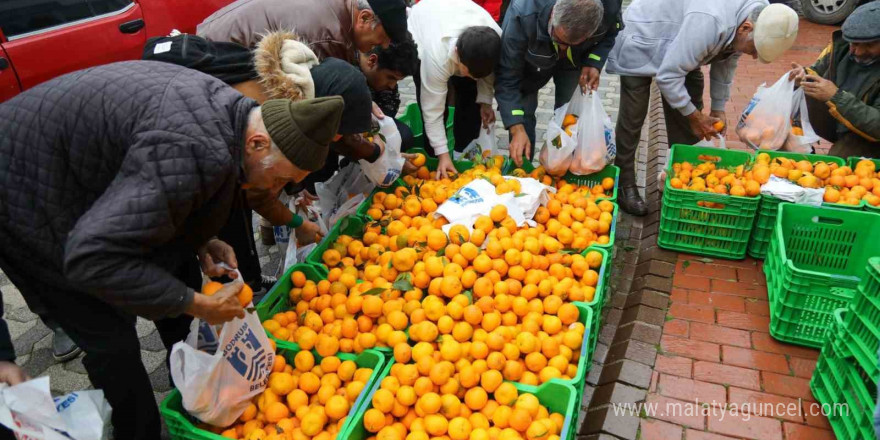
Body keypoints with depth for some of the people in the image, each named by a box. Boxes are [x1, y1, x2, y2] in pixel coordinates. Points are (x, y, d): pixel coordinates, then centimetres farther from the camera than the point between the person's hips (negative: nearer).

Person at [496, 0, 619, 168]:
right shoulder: (523, 15, -43)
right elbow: (508, 77, -37)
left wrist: (594, 63, -28)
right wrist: (517, 129, -44)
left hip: (577, 60, 2)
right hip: (531, 62, -2)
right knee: (521, 115, -8)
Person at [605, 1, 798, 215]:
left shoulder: (761, 19, -14)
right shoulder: (709, 22, -41)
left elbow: (725, 62, 2)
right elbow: (667, 75, -35)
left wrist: (718, 108, 1)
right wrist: (695, 116, -23)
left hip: (682, 45, 8)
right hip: (642, 41, -8)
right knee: (633, 117, -10)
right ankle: (624, 185, 0)